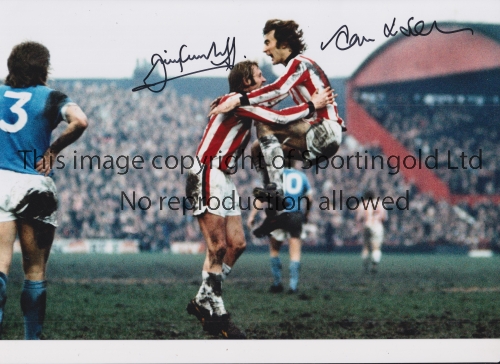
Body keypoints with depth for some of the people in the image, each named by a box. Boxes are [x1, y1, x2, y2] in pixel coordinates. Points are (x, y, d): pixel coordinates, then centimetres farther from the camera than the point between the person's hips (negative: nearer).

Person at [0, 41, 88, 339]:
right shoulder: (51, 98, 0)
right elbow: (79, 121, -18)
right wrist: (54, 149, -4)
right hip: (35, 187, -2)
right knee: (35, 272, 9)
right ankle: (33, 339, 11)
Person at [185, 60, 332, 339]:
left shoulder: (246, 105, 18)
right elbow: (278, 118, -19)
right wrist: (312, 106, -8)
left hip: (223, 180, 10)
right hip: (207, 177, -10)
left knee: (237, 244, 5)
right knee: (218, 247, -11)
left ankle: (204, 302, 11)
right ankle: (214, 311, -6)